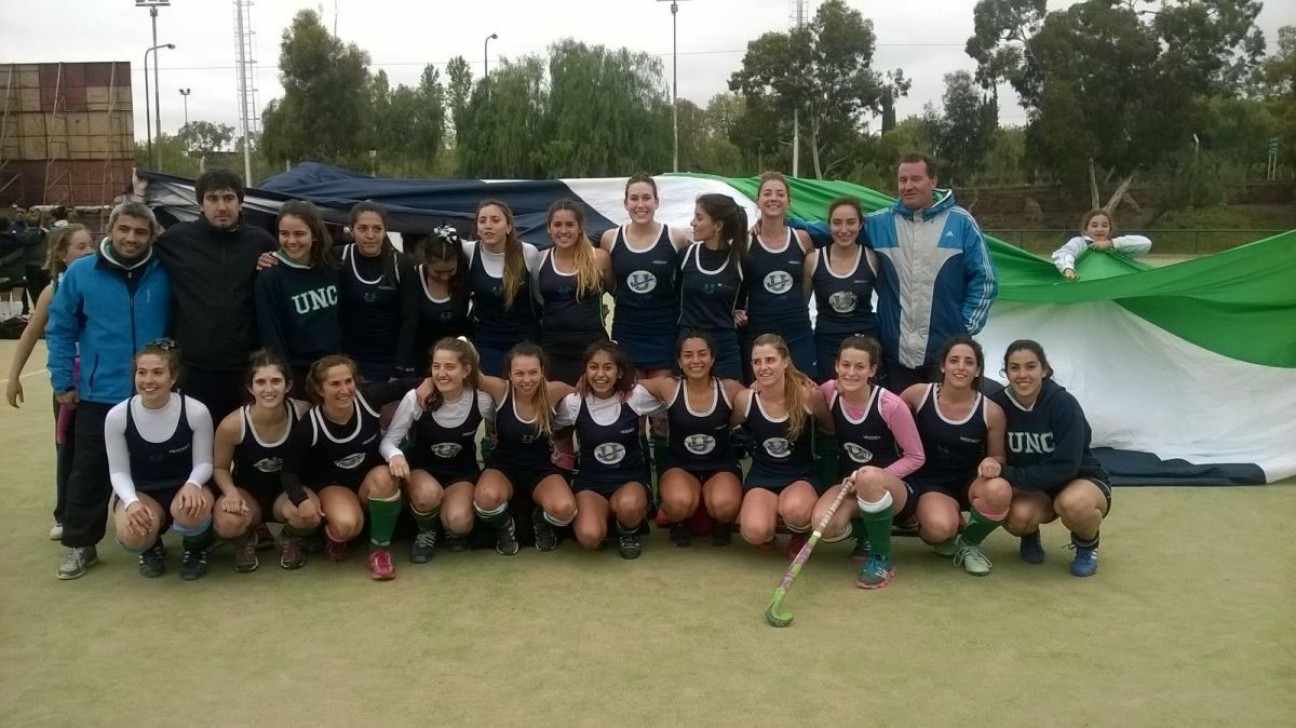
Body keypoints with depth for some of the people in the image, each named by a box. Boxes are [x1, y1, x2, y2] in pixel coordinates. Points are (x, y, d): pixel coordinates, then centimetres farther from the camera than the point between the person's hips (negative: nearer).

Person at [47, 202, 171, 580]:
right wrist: (62, 381, 0)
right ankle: (80, 543, 18)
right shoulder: (81, 273, -3)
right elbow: (60, 330, 3)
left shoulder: (165, 275, -3)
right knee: (90, 473, 4)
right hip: (99, 395, 0)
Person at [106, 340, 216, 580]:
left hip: (184, 488, -1)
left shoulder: (196, 412, -18)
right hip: (140, 492, 1)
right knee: (133, 536, -31)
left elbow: (203, 463, -9)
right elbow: (118, 471, -6)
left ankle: (196, 549, 2)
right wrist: (132, 502, -26)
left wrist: (192, 485, -32)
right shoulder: (117, 416, -13)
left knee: (191, 510, -37)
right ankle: (151, 549, 11)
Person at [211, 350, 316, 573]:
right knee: (227, 523, -34)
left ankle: (291, 541, 5)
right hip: (247, 492, 0)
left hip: (287, 491, 0)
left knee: (309, 514, -34)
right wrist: (231, 493, -23)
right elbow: (220, 468, -4)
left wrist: (305, 495, -16)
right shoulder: (232, 425, -22)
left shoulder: (304, 413, -22)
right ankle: (245, 541, 7)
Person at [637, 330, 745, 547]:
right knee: (679, 503, -34)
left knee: (724, 505, -33)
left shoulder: (729, 389, -8)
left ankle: (723, 523, 9)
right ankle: (679, 522, 7)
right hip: (680, 465, 0)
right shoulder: (669, 387, -9)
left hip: (721, 466, 0)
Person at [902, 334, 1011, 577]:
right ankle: (945, 538, 10)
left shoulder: (991, 411, -8)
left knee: (999, 490, -35)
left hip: (970, 482, 2)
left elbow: (998, 457, 4)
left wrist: (992, 463, -19)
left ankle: (968, 544, -1)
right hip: (930, 482, -2)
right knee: (941, 528, -35)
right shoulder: (918, 395, -8)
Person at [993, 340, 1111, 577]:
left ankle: (1087, 546, -2)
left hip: (1083, 482, -3)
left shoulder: (1063, 404, -24)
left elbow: (1065, 466, -28)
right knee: (1017, 517, -31)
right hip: (1034, 490, 3)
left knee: (1073, 503, -38)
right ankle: (1030, 536, 8)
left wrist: (1009, 475, -29)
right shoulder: (1000, 404, -12)